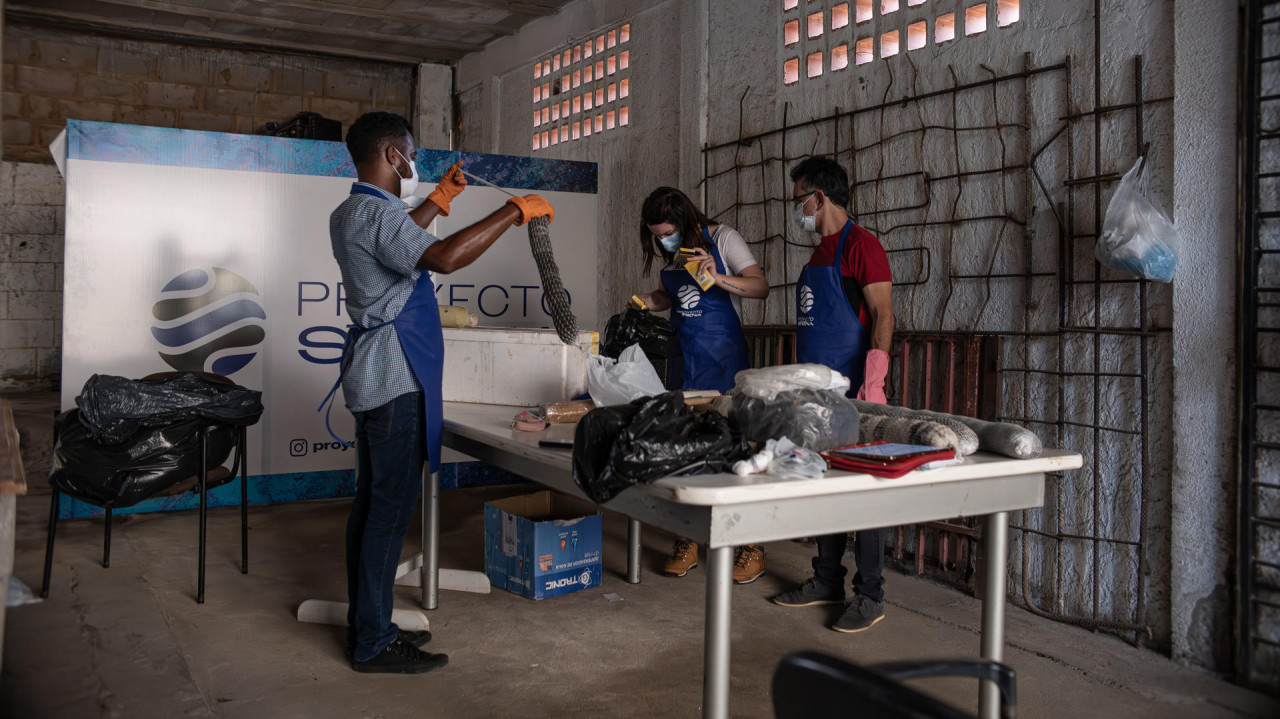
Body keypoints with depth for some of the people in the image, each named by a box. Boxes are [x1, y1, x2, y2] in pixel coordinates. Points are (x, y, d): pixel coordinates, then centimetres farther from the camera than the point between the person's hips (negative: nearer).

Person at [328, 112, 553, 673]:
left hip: (373, 379, 11)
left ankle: (366, 625, 22)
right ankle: (374, 644, 1)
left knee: (371, 502, 13)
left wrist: (441, 199, 40)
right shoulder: (375, 211, -16)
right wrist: (514, 211, -24)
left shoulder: (351, 214, 17)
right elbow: (443, 257, -32)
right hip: (396, 380, -11)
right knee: (391, 507, -6)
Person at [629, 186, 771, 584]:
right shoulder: (667, 252, 10)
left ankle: (752, 546, 5)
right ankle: (687, 542, 15)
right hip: (683, 354, 6)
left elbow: (761, 287, -13)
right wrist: (648, 301, 3)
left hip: (723, 355, -5)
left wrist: (717, 276, -28)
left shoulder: (722, 239, -6)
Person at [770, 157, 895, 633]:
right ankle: (827, 582, 23)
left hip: (852, 394, -9)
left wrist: (872, 384, -23)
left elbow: (883, 315, -16)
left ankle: (870, 596, 5)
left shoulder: (859, 245, -9)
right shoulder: (820, 253, 18)